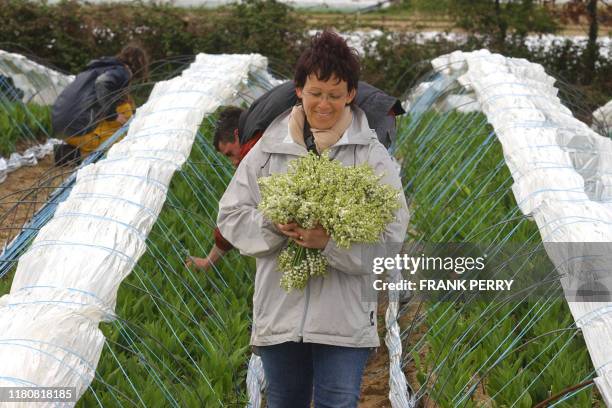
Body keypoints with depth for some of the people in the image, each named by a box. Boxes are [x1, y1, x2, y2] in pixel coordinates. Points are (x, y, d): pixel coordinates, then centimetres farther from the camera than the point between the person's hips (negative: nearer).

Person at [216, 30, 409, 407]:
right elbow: (231, 214, 6)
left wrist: (331, 241, -22)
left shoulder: (373, 155, -1)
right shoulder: (270, 148, 5)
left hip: (344, 317, -2)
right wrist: (272, 227, -14)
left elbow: (391, 235, -7)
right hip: (279, 312, 3)